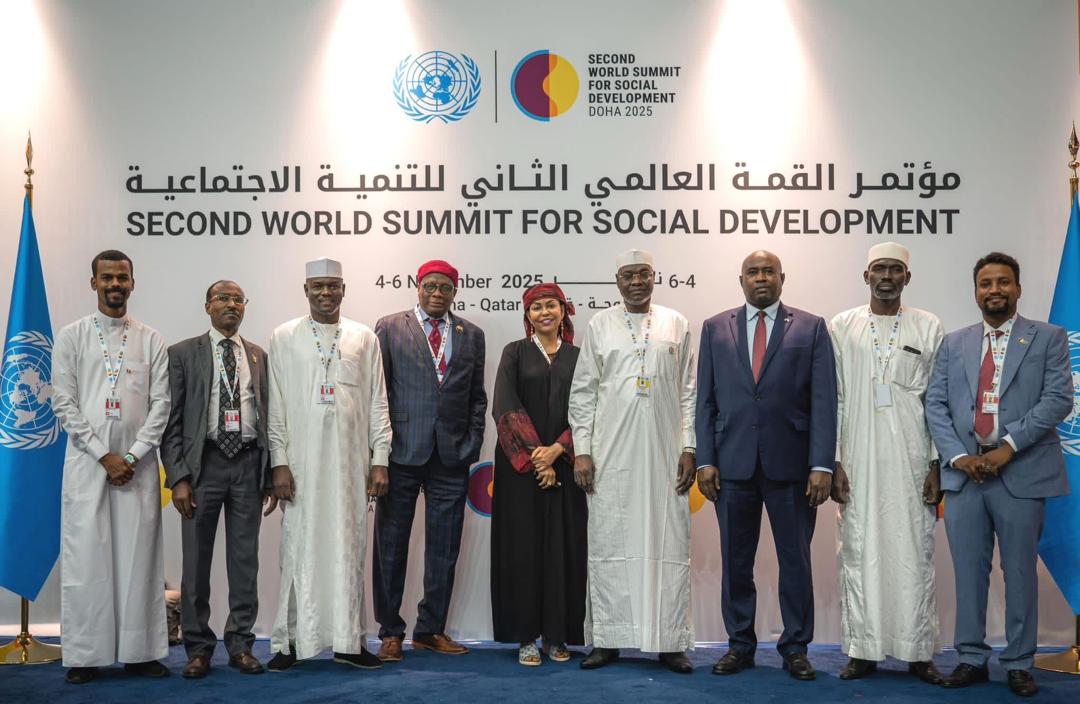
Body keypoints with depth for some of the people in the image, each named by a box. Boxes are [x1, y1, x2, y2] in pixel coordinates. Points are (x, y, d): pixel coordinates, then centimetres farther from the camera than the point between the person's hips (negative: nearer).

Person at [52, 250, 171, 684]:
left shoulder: (151, 340, 8)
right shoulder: (72, 336, 6)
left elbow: (161, 404, 3)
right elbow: (63, 403, 0)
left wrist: (133, 456, -8)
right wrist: (104, 456, -8)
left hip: (138, 463, 1)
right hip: (86, 461, -1)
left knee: (139, 556, 1)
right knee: (85, 557, -1)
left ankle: (139, 652, 7)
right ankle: (84, 656, 5)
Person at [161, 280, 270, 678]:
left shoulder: (259, 356, 11)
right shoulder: (183, 354, 4)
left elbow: (268, 416, 10)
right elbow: (172, 420, -1)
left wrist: (272, 472, 4)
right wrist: (178, 477, -9)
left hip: (248, 463, 2)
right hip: (203, 462, -2)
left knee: (245, 559, 6)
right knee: (197, 559, 3)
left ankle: (241, 645, 16)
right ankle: (198, 648, 14)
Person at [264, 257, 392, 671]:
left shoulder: (364, 338, 10)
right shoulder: (284, 338, 7)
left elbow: (377, 404, 9)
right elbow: (276, 406, 3)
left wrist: (380, 460, 2)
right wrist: (279, 463, -4)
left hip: (351, 462, 1)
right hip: (302, 463, -1)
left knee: (349, 549, 4)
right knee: (299, 549, -1)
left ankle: (349, 641, 10)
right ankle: (291, 642, 7)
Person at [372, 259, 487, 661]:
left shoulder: (471, 335, 13)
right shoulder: (389, 328, 5)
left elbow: (477, 397, 14)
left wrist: (472, 444, 4)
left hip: (452, 457, 3)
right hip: (402, 452, -2)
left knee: (444, 549, 7)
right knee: (391, 546, 3)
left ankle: (431, 629, 18)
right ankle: (390, 632, 14)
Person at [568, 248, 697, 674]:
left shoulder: (676, 324, 9)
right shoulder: (600, 325, 8)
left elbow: (688, 393, 8)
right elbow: (582, 393, 6)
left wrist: (689, 448, 1)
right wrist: (581, 451, -1)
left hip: (664, 454, 0)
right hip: (610, 455, 0)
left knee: (668, 542, 1)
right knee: (609, 543, 3)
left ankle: (669, 642, 8)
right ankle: (606, 640, 11)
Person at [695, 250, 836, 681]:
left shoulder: (811, 329, 4)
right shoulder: (715, 329, 9)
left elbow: (824, 401, -2)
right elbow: (705, 400, 7)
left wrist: (822, 465, -9)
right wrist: (705, 460, -1)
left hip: (791, 465, -1)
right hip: (732, 464, 2)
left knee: (796, 561, 6)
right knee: (735, 561, 8)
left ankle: (795, 648, 18)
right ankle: (740, 645, 20)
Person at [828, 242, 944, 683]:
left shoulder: (928, 328, 6)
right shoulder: (842, 328, 6)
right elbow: (833, 399, 5)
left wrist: (937, 464, -1)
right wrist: (833, 461, -2)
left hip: (912, 460, 0)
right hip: (858, 461, 0)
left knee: (915, 554, 2)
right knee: (859, 552, 3)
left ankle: (919, 652, 11)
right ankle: (863, 651, 11)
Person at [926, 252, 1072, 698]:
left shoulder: (1048, 339, 4)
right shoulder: (954, 344, 12)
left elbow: (1057, 400, -7)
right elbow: (935, 405, 6)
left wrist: (1008, 447, -16)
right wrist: (958, 456, -8)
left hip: (1021, 474, -2)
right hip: (964, 472, 3)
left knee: (1020, 573, 5)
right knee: (968, 571, 6)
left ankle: (1018, 664, 16)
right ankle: (971, 659, 16)